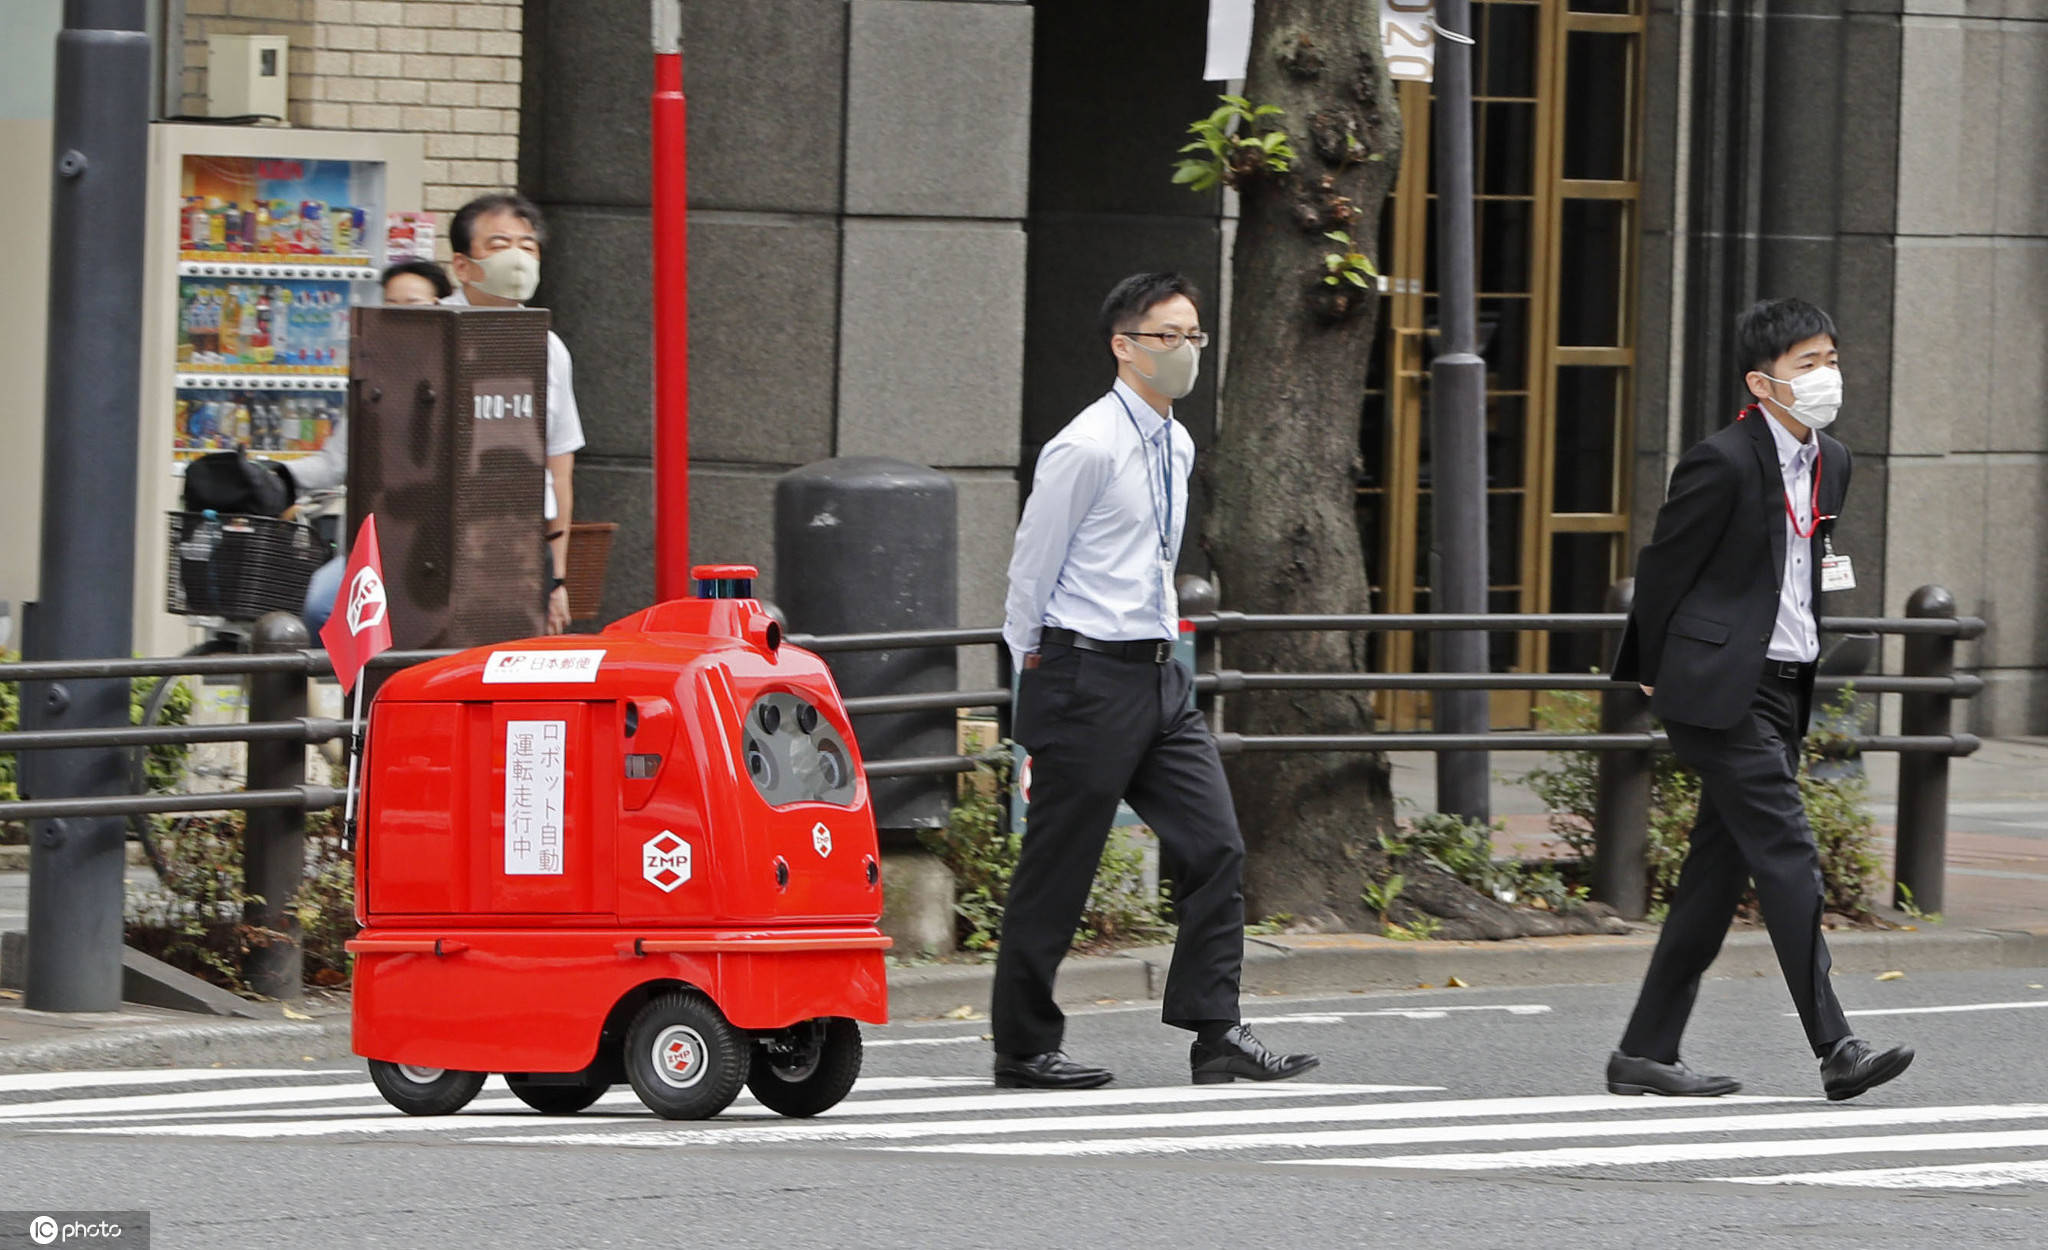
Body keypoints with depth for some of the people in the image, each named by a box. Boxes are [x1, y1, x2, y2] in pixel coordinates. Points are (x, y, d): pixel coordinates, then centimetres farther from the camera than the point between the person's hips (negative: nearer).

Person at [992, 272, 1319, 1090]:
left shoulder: (1177, 447, 13)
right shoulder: (1087, 449, -13)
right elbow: (1032, 568, -7)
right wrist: (1035, 670, 1)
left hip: (1158, 674, 8)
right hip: (1088, 677, -8)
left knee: (1215, 847, -1)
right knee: (1057, 868, -1)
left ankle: (1216, 1033, -1)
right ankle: (1023, 1048, 8)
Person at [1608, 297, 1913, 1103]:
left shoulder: (1831, 464, 12)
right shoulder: (1724, 462, -14)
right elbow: (1663, 568, -5)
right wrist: (1656, 676, 4)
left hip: (1783, 690, 8)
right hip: (1720, 692, -8)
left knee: (1719, 872, 9)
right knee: (1787, 856, -14)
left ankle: (1646, 1052, 14)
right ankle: (1835, 1049, -17)